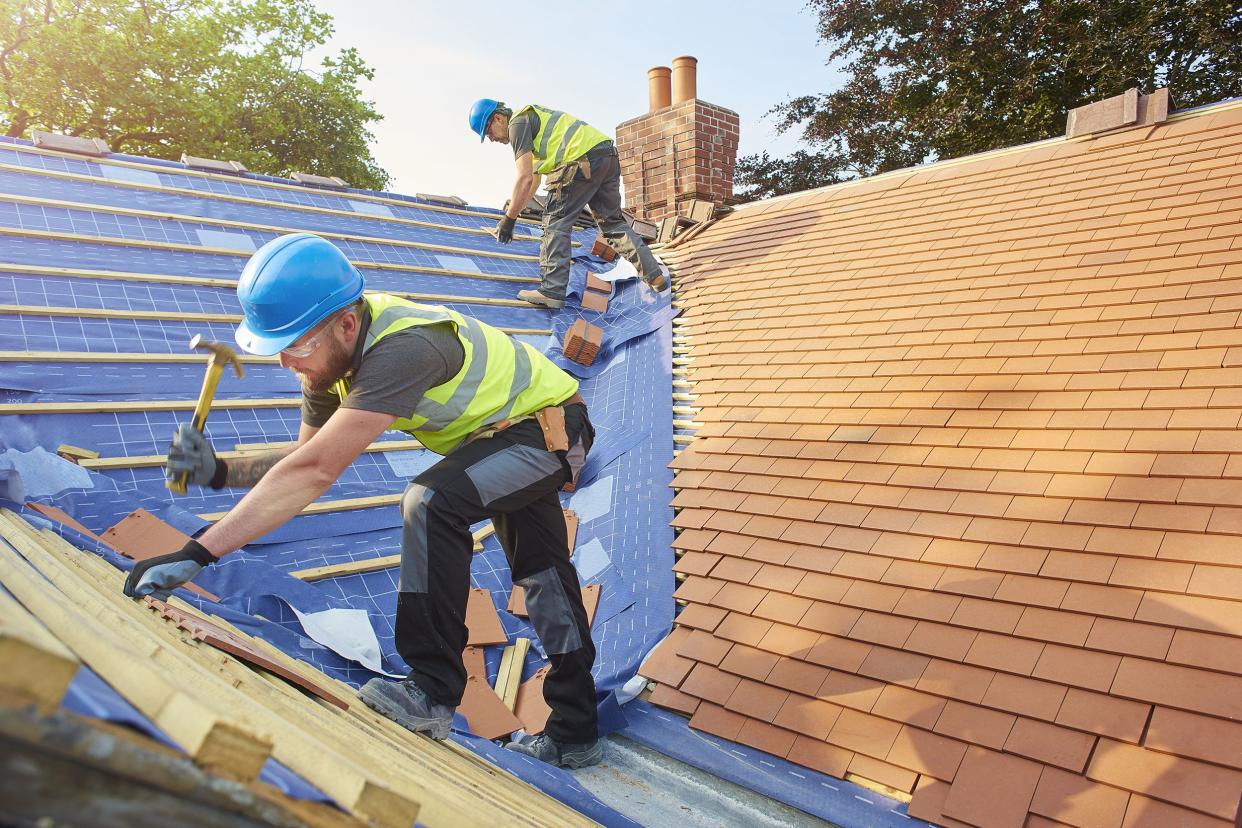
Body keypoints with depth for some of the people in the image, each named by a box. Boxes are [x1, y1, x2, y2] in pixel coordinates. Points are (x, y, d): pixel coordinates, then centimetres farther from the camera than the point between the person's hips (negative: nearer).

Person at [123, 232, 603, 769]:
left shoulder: (401, 350, -38)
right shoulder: (333, 350, -10)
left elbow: (315, 472, -44)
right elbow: (309, 458, -2)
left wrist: (196, 554, -42)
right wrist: (220, 472, -18)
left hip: (552, 426, -9)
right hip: (511, 429, 10)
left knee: (431, 502, -31)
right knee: (541, 575, 15)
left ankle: (432, 694, -17)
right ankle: (574, 734, 31)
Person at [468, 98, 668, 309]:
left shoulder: (518, 123, 0)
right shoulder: (531, 117, 31)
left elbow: (525, 178, -10)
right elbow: (534, 178, 37)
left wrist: (508, 219, -5)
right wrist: (516, 208, 39)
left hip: (584, 160, -9)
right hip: (608, 156, 9)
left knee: (556, 221, -1)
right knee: (613, 221, 17)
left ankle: (552, 291, -5)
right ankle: (656, 275, 16)